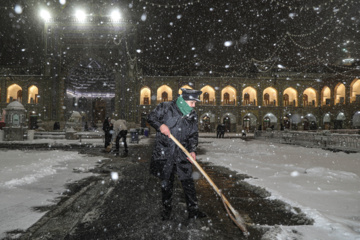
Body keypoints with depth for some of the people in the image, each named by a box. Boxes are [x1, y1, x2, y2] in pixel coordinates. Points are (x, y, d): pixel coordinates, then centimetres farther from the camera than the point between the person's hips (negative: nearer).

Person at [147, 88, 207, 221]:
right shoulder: (166, 107, -6)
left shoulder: (193, 115, 5)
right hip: (164, 152, -2)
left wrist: (192, 150, -3)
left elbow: (193, 135, 10)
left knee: (188, 181, 3)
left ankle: (193, 210, 16)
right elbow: (151, 117, 1)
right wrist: (160, 125, -18)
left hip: (182, 153, 3)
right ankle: (166, 209, 28)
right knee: (166, 182, 10)